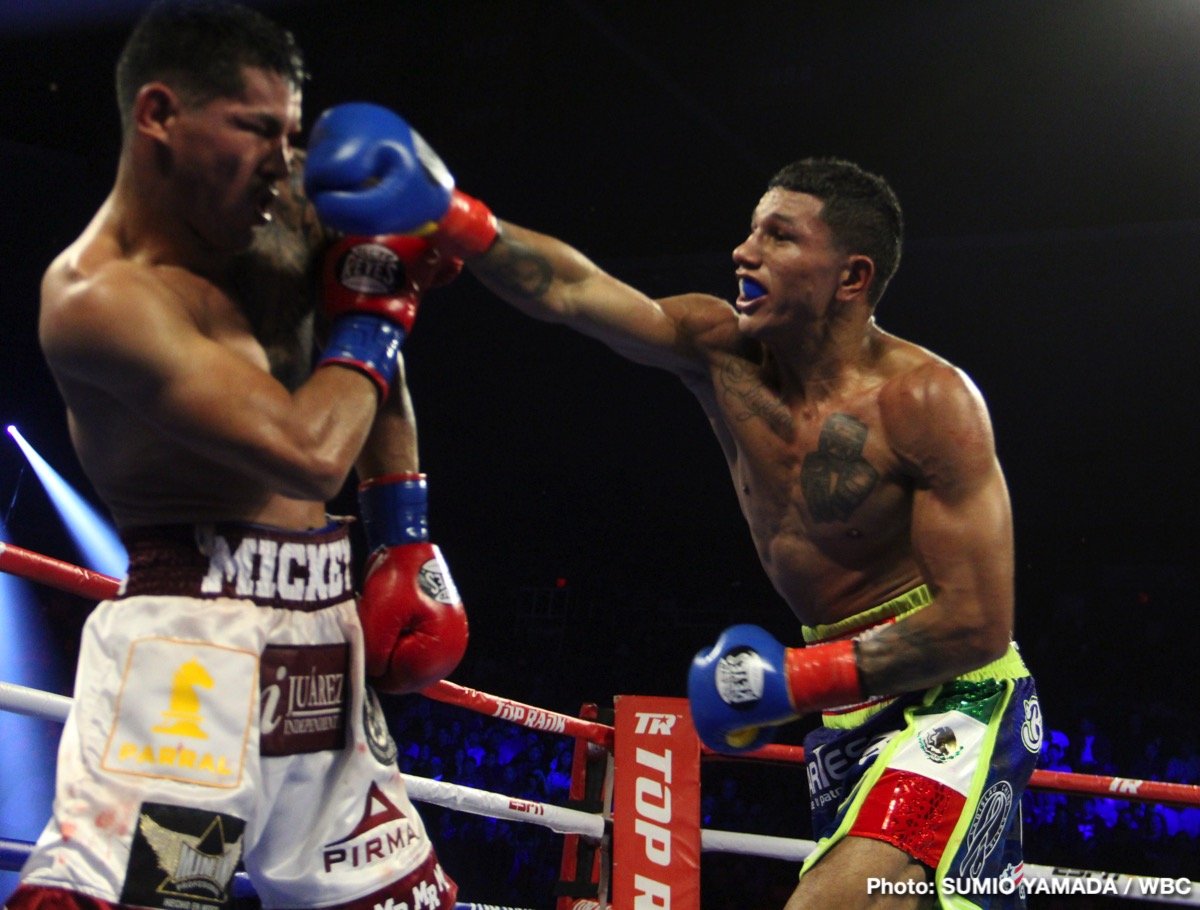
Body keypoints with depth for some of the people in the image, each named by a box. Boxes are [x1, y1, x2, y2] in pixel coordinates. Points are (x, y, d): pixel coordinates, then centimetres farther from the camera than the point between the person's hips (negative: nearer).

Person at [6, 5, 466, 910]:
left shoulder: (281, 211, 6)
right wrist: (373, 319, -7)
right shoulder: (100, 296, -17)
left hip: (323, 635, 8)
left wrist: (408, 538, 15)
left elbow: (377, 363, 23)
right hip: (194, 640, -8)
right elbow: (311, 454, -26)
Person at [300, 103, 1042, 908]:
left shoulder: (928, 401, -18)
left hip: (953, 695, -7)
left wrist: (797, 678, -17)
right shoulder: (721, 353, -3)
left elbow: (978, 624, -19)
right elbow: (575, 291, -17)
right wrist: (448, 216, -32)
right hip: (851, 704, 7)